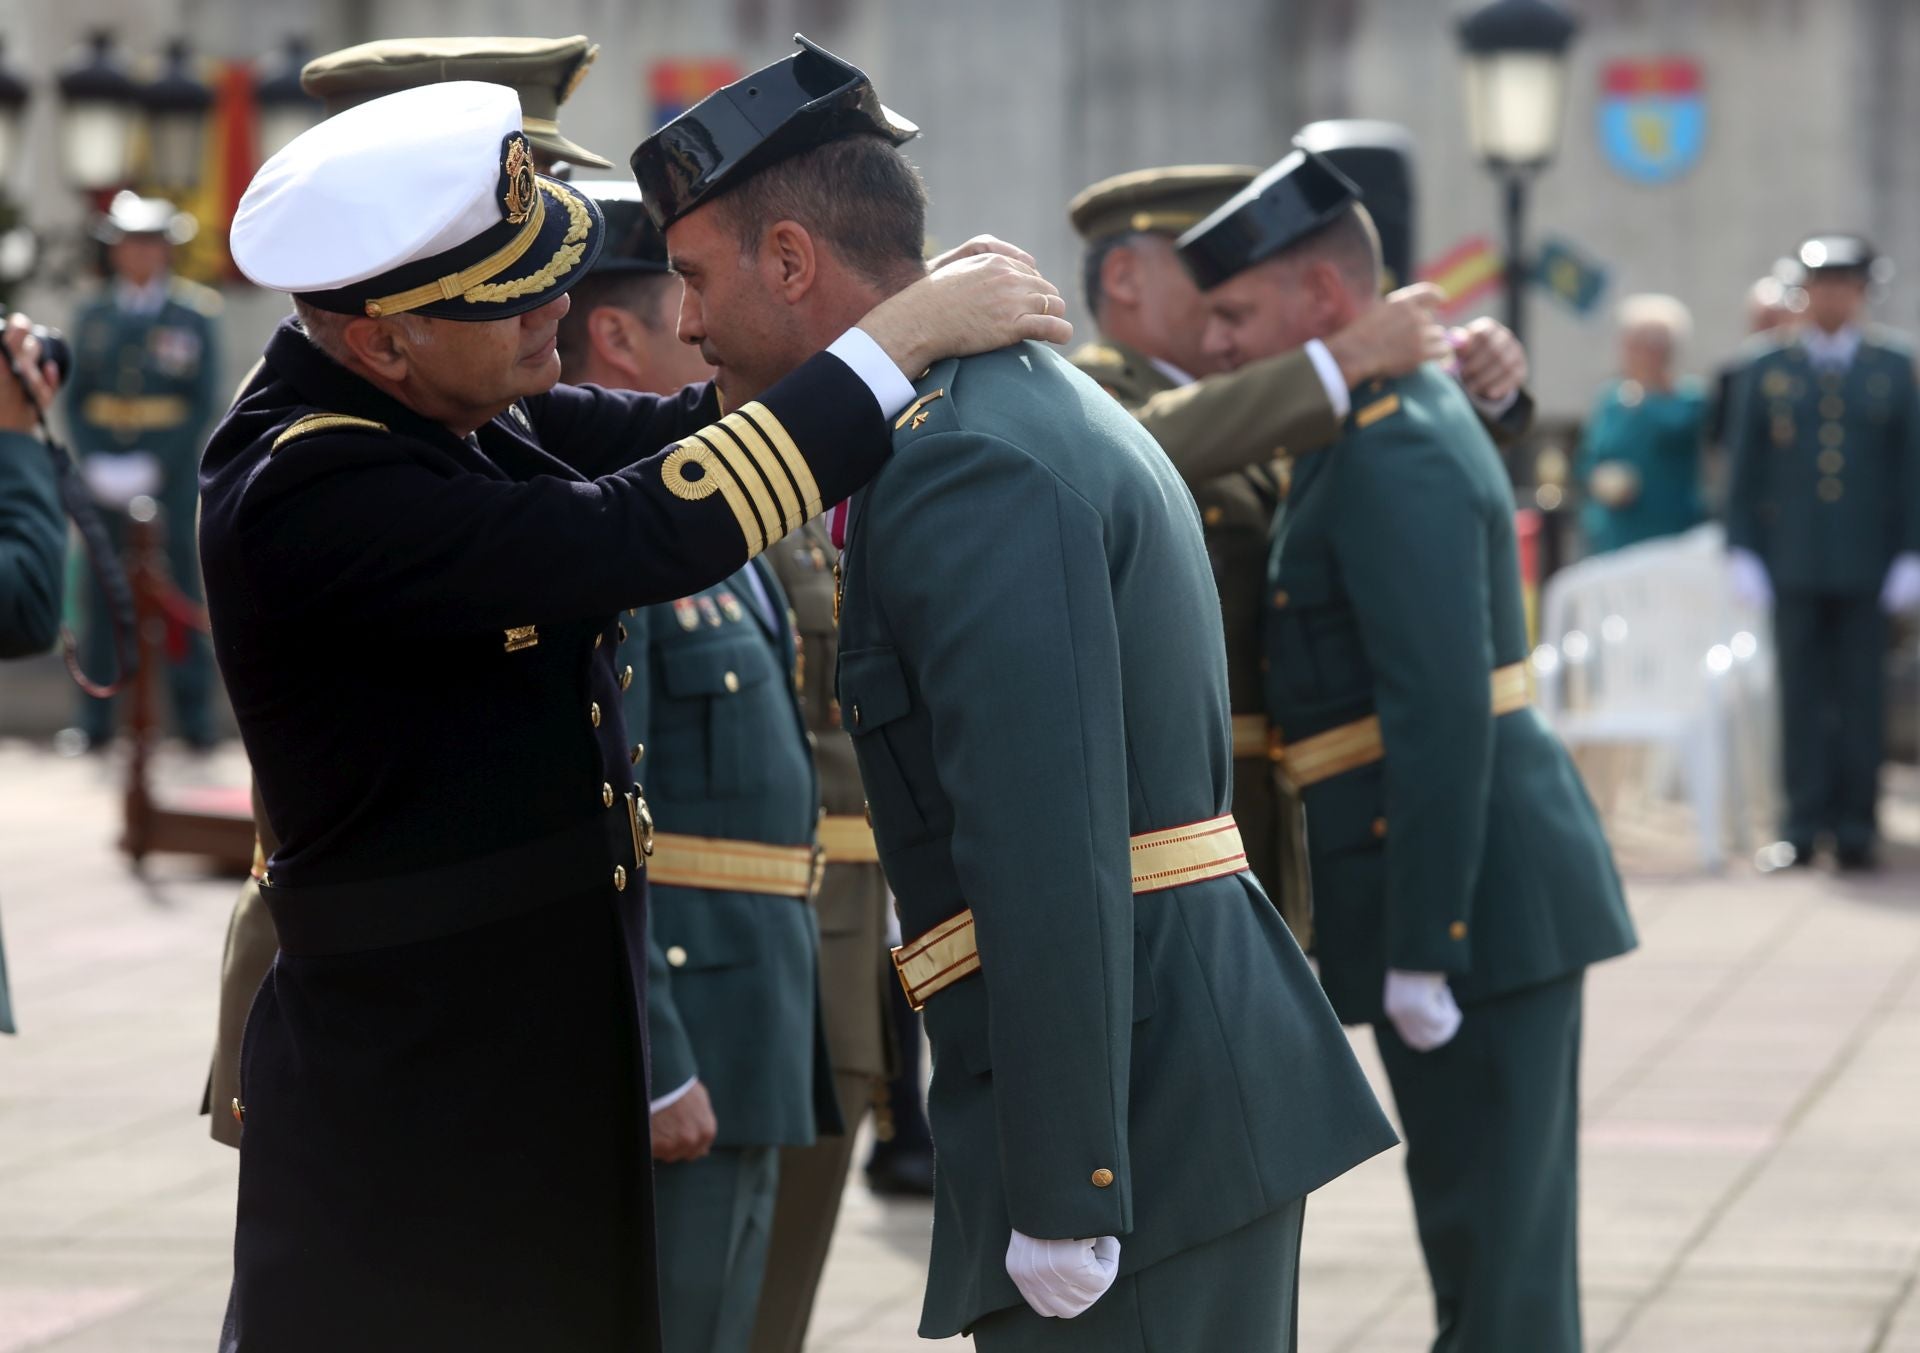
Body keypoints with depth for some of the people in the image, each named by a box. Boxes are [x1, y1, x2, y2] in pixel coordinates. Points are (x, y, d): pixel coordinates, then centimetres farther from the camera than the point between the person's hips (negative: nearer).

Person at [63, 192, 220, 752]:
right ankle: (95, 718, 7)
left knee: (180, 593, -1)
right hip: (104, 471, 3)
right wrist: (96, 465, -6)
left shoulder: (196, 317, 1)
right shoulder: (92, 318, 10)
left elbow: (202, 405, -3)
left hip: (169, 474, -3)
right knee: (101, 593, 3)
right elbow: (76, 398, 9)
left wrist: (154, 468, -11)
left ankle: (193, 717, 3)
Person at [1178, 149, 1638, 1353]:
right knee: (1490, 1225, 15)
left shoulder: (1394, 455, -16)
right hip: (1498, 879, 10)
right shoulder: (1404, 419, 16)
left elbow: (1442, 713, -23)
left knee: (1492, 1241, -5)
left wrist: (1419, 949, -22)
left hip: (1475, 888, -10)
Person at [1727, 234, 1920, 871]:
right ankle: (1805, 822, 4)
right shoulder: (1767, 370, 6)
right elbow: (1744, 470, 6)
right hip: (1794, 567, 0)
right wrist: (1742, 552, 0)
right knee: (1802, 693, 1)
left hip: (1866, 568, 0)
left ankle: (1857, 823, 7)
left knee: (1862, 692, 2)